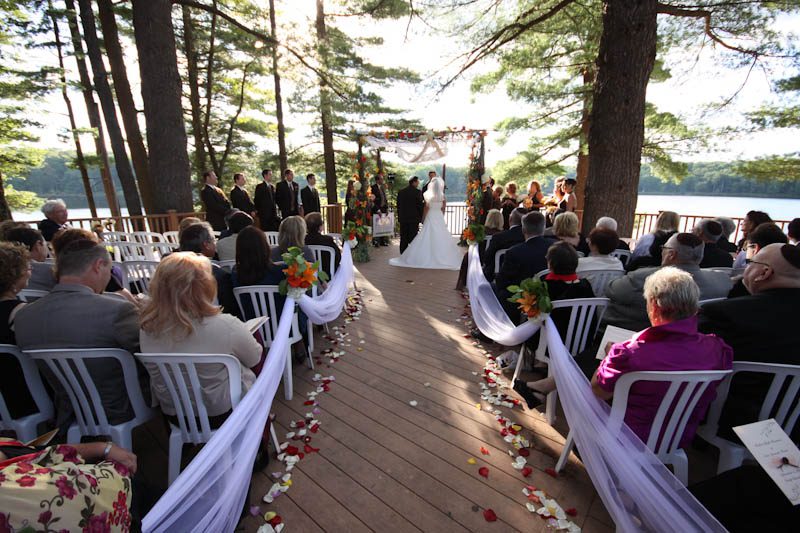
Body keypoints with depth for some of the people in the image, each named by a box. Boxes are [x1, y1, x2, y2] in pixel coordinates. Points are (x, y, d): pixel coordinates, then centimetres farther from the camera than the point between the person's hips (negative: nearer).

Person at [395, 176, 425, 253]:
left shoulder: (401, 191, 7)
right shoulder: (417, 192, -9)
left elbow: (398, 205, 10)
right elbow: (420, 206, -8)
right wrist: (421, 217, 1)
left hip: (403, 219, 5)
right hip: (414, 218, -5)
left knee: (403, 239, 10)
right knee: (413, 239, 0)